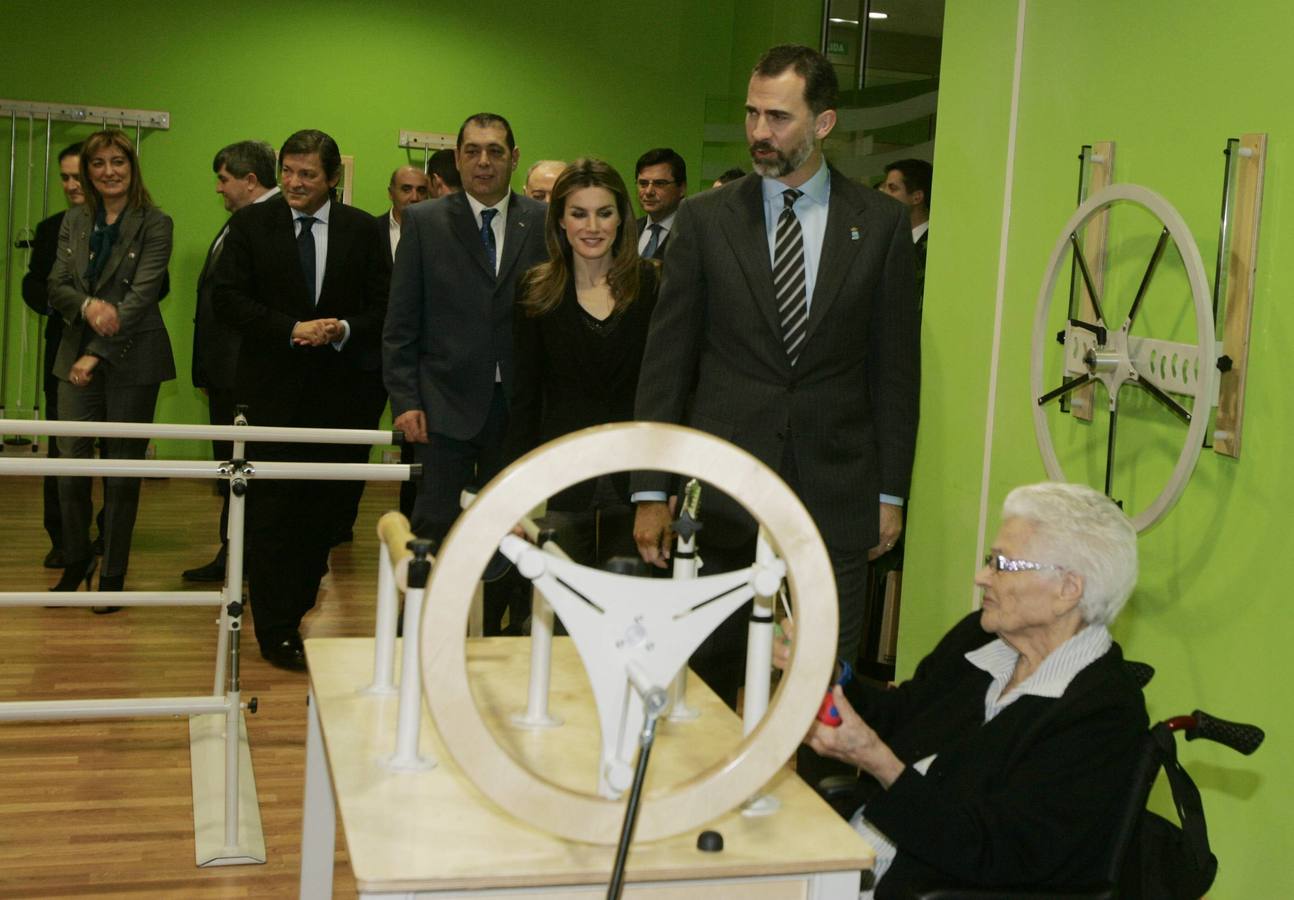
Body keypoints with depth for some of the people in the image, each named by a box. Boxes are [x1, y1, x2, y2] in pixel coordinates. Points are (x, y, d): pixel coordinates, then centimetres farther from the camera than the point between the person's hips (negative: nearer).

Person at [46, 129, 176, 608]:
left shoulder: (154, 224, -5)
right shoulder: (74, 221, 11)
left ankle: (113, 573, 15)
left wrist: (97, 352, -17)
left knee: (123, 470, 3)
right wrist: (88, 305, -17)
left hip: (131, 358, -4)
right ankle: (75, 561, 22)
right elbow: (57, 286, 6)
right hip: (77, 356, 4)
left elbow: (142, 295, -12)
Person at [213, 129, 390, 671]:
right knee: (272, 509, -2)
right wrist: (292, 330, -15)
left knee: (324, 506, 8)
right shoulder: (250, 224, 2)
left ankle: (296, 606, 27)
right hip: (273, 387, -1)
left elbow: (383, 308, 4)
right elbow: (229, 300, -3)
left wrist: (344, 330, -15)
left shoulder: (364, 231, 4)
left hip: (340, 387, 2)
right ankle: (276, 630, 5)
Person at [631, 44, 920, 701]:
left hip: (835, 491, 0)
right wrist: (651, 491, -1)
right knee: (705, 674, 8)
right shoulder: (705, 219, 3)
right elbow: (665, 362, 3)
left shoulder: (880, 223, 4)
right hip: (721, 487, 0)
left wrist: (890, 491, 3)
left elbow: (896, 364, 6)